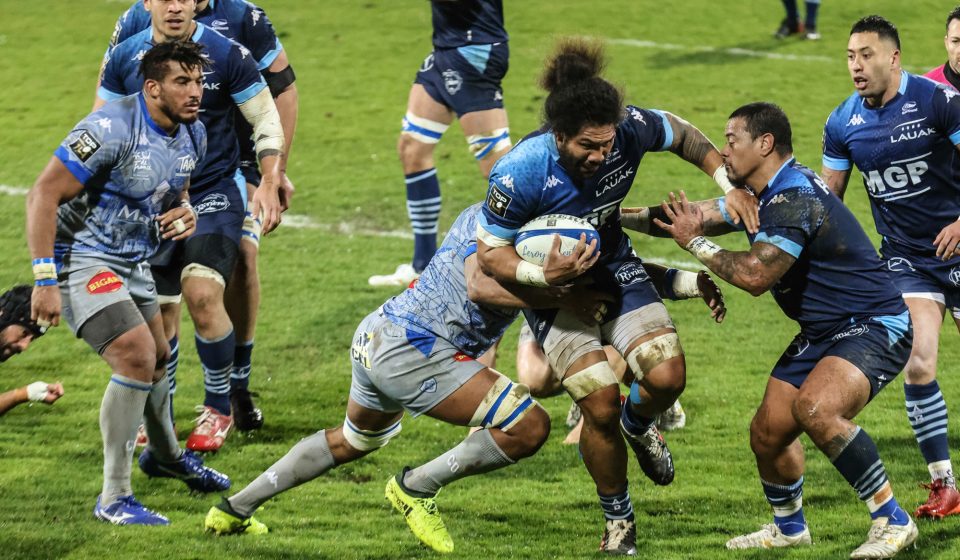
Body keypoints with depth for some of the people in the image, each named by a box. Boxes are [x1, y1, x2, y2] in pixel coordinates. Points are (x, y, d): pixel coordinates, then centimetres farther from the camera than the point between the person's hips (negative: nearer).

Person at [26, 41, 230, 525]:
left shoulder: (192, 135, 1)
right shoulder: (112, 127, -26)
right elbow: (43, 195, -25)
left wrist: (184, 212, -4)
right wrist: (45, 280, -29)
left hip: (132, 262, 9)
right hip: (81, 261, -9)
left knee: (158, 358, 20)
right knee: (136, 356, -21)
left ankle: (165, 455, 51)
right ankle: (113, 499, -13)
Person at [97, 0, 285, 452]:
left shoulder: (226, 54, -10)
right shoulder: (125, 57, -2)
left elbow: (266, 118, -2)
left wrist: (269, 185, -11)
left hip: (215, 194, -3)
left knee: (202, 295, -20)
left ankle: (218, 408, -1)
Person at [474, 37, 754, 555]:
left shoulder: (630, 130, -24)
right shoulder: (519, 174, -33)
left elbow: (682, 135, 0)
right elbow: (490, 254, -20)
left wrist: (730, 185, -7)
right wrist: (546, 276, -36)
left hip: (616, 269, 3)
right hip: (554, 289, -3)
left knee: (667, 377, -14)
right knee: (601, 404, -14)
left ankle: (638, 426, 25)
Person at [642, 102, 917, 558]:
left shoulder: (794, 199, -23)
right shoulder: (767, 194, 10)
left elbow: (754, 275, -27)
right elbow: (697, 215, 19)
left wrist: (696, 243, -13)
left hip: (874, 327, -10)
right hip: (823, 332, 10)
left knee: (814, 408, -33)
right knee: (767, 432, 7)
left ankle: (893, 522, -23)